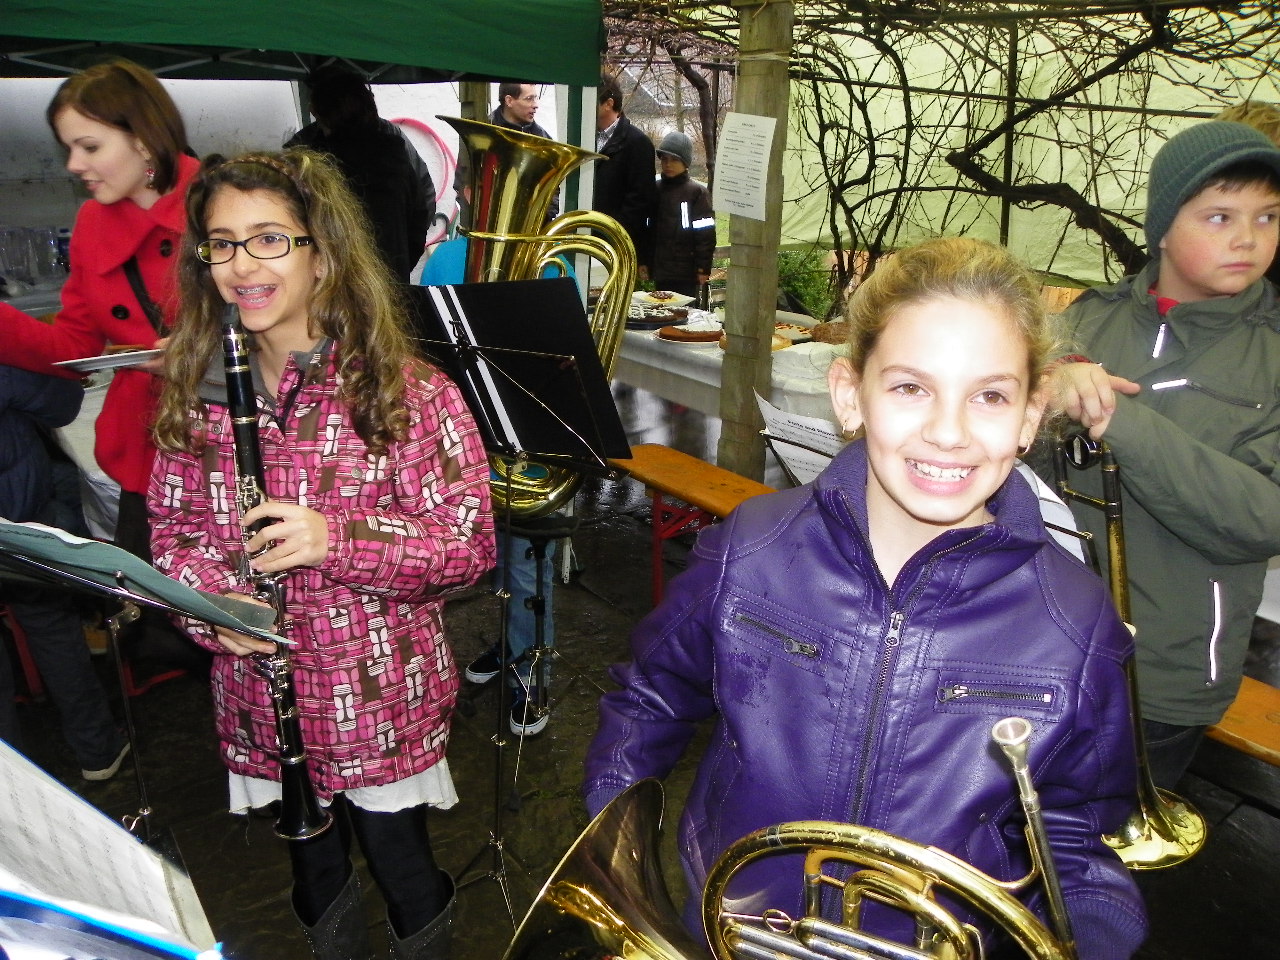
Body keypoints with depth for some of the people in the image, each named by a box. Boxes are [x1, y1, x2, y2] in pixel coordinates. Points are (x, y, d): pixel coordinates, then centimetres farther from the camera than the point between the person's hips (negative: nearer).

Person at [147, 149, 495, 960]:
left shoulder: (403, 389, -16)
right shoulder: (199, 391, -1)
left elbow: (471, 542, -17)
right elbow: (173, 527, 6)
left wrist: (335, 540, -31)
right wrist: (213, 601, -15)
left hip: (382, 700, -3)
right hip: (260, 700, 4)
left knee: (401, 868, 16)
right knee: (314, 869, 24)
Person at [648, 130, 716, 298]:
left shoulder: (697, 192, -6)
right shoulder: (655, 189, 8)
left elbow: (706, 234, -7)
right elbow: (645, 228, 13)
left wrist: (703, 267, -10)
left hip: (686, 273, -5)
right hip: (659, 270, 5)